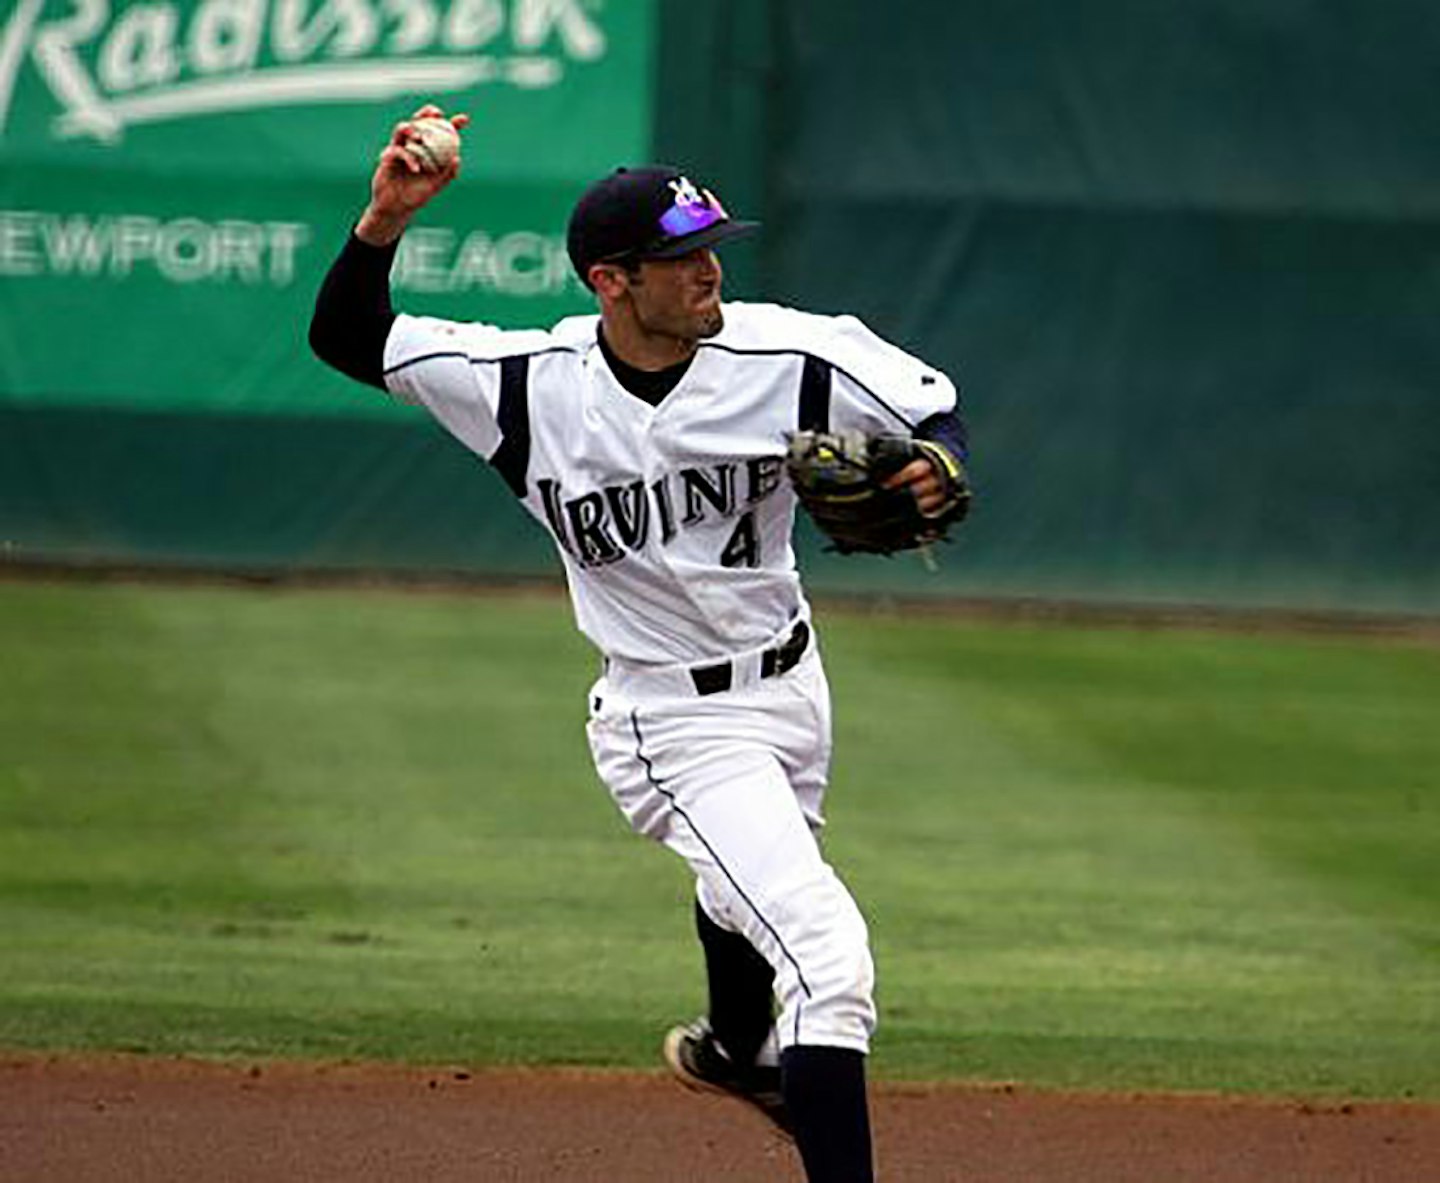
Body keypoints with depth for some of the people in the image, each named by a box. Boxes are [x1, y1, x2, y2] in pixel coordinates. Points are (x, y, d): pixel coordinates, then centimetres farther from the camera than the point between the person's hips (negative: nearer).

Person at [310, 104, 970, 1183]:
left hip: (791, 685, 5)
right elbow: (348, 338, -10)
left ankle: (736, 1050, 66)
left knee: (752, 897, 34)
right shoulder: (529, 384, -17)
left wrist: (937, 470, -29)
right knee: (827, 954, -21)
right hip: (675, 722, -5)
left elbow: (935, 409, -6)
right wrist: (388, 217, -27)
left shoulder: (783, 355, -15)